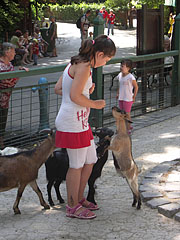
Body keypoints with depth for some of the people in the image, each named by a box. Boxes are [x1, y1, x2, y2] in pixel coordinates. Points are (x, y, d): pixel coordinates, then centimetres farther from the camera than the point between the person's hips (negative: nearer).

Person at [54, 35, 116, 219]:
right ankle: (73, 207, 14)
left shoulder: (75, 64, 13)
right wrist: (95, 104, -10)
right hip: (73, 122, -10)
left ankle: (79, 199, 32)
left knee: (89, 162, 18)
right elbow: (75, 96, -24)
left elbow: (58, 89, 14)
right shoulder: (84, 66, -17)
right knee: (77, 165, 1)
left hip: (80, 121, 10)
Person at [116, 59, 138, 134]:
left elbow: (136, 87, -10)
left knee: (127, 114, 0)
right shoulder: (120, 75, 3)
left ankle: (128, 129, 11)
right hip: (121, 98, 7)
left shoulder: (130, 77, -17)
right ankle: (129, 126, 29)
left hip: (128, 99, -7)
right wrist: (118, 93, 12)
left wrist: (134, 97, -8)